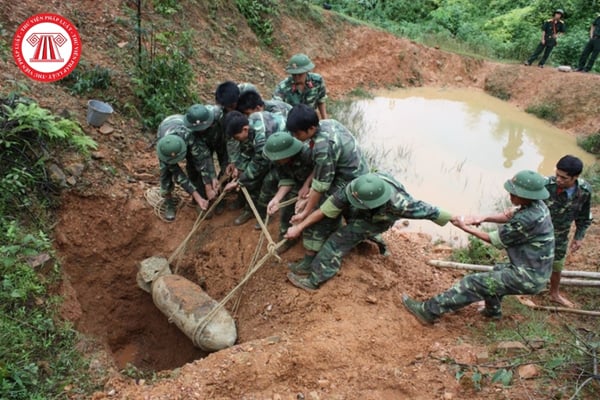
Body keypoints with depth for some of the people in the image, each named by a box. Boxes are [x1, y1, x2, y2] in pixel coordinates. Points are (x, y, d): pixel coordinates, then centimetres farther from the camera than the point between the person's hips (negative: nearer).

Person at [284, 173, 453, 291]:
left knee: (340, 239, -18)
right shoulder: (353, 189, -40)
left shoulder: (398, 203, -47)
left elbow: (428, 211, -32)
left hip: (378, 221, -5)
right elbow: (324, 210, -35)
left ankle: (315, 279, -12)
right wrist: (299, 227, -32)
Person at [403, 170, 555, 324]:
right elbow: (510, 216, 16)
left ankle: (429, 310, -5)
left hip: (528, 277, -9)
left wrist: (466, 227, -5)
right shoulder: (537, 205, -1)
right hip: (535, 271, 9)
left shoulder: (528, 218, -29)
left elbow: (495, 239, -15)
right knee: (497, 272, 33)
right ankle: (493, 310, 51)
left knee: (474, 282, -10)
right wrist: (484, 218, -1)